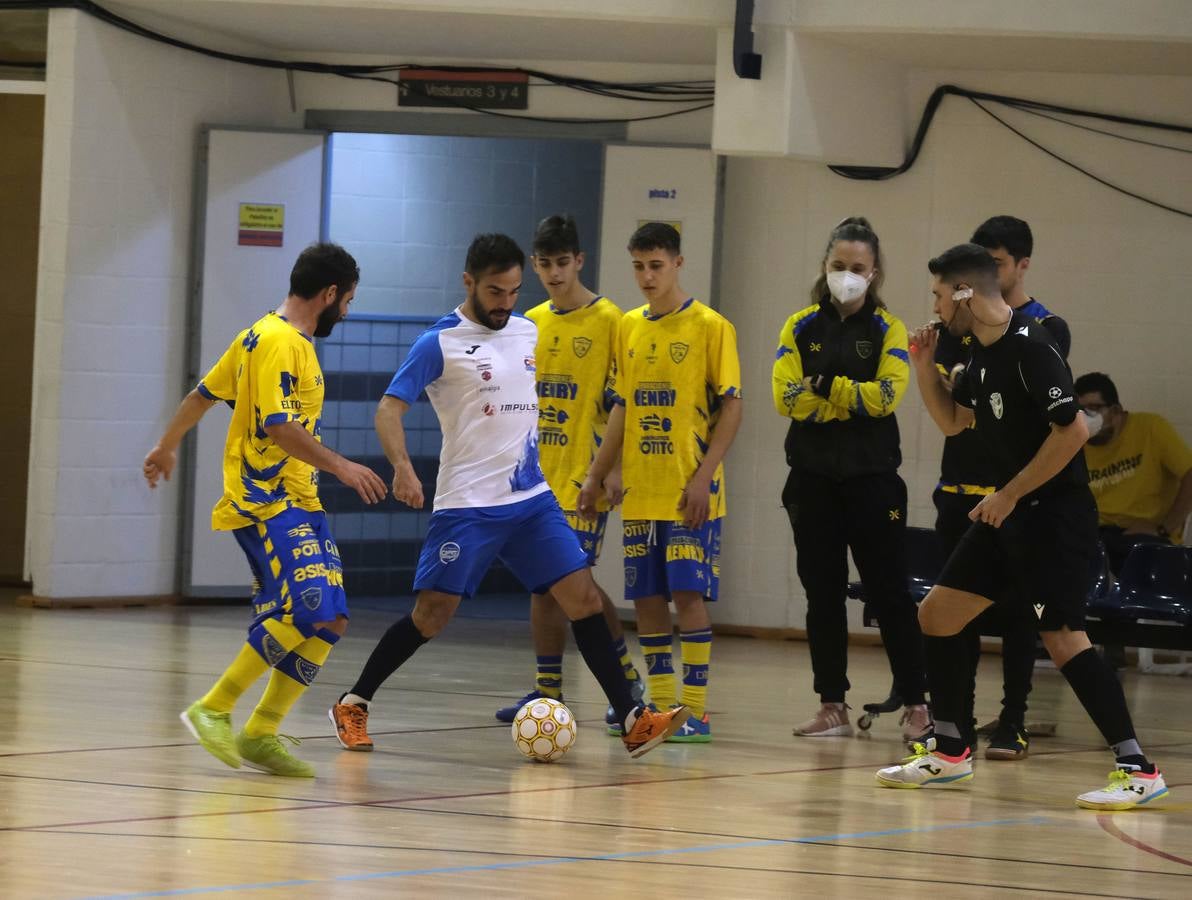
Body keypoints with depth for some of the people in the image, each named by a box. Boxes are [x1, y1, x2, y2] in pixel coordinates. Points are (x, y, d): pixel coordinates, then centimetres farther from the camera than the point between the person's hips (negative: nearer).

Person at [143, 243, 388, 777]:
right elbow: (278, 426, -23)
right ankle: (213, 709, -10)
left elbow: (203, 394, 26)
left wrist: (167, 446, 37)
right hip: (267, 505, -10)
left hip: (297, 507, 10)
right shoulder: (279, 342, -13)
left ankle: (260, 736, 5)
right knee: (306, 611, -20)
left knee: (327, 622, 2)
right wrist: (339, 466, -21)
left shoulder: (263, 336, 18)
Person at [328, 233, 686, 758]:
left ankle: (631, 720, -3)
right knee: (432, 614, -6)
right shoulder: (440, 344, -7)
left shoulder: (529, 334, 11)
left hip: (532, 498, 5)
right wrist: (402, 467, -28)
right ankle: (353, 705, 12)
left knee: (583, 598, -4)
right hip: (467, 504, -5)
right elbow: (389, 408, -12)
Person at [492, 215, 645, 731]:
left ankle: (626, 679, 2)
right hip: (538, 473, 6)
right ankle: (546, 691, 12)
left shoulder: (608, 320, -7)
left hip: (583, 474, -6)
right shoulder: (532, 323, 12)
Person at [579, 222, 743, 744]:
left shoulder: (710, 327, -5)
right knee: (646, 597, 6)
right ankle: (660, 703, 14)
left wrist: (703, 476, -15)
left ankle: (696, 710, -4)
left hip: (689, 492, -6)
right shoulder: (629, 328, 11)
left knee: (688, 593, -8)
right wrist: (598, 475, 13)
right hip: (639, 492, 6)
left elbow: (730, 407, -7)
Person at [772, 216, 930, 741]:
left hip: (872, 477, -2)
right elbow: (787, 396, -7)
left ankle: (916, 705, 1)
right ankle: (832, 706, 11)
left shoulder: (887, 330, 2)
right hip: (813, 476, 3)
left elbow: (887, 396, -13)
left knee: (889, 591, -3)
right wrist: (853, 400, -15)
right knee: (822, 593, 5)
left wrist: (824, 388, -14)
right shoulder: (801, 328, 6)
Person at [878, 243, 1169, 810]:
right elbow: (952, 420, 22)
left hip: (1056, 515, -10)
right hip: (1009, 513, 10)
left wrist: (1010, 494, -18)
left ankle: (1137, 769, -11)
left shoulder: (1031, 348, -19)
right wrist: (924, 365, 6)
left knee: (1062, 638, -16)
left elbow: (1073, 430, -24)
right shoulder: (983, 351, 10)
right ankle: (949, 752, 21)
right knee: (936, 615, 10)